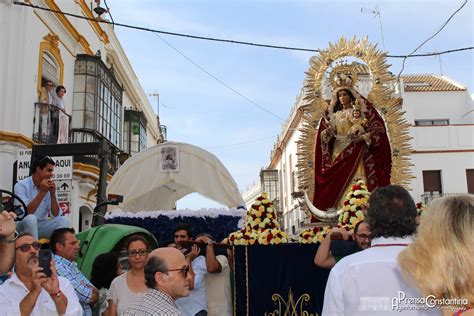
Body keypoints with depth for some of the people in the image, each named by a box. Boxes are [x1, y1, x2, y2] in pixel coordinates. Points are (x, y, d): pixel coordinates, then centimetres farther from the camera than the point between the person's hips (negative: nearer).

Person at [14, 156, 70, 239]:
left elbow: (56, 215, -5)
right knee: (30, 218, -34)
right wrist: (42, 192, -24)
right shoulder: (21, 185, -12)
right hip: (24, 226, -4)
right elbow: (25, 213, -24)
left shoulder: (49, 187, 0)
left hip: (42, 226, 4)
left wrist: (53, 193, -16)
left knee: (64, 220, -17)